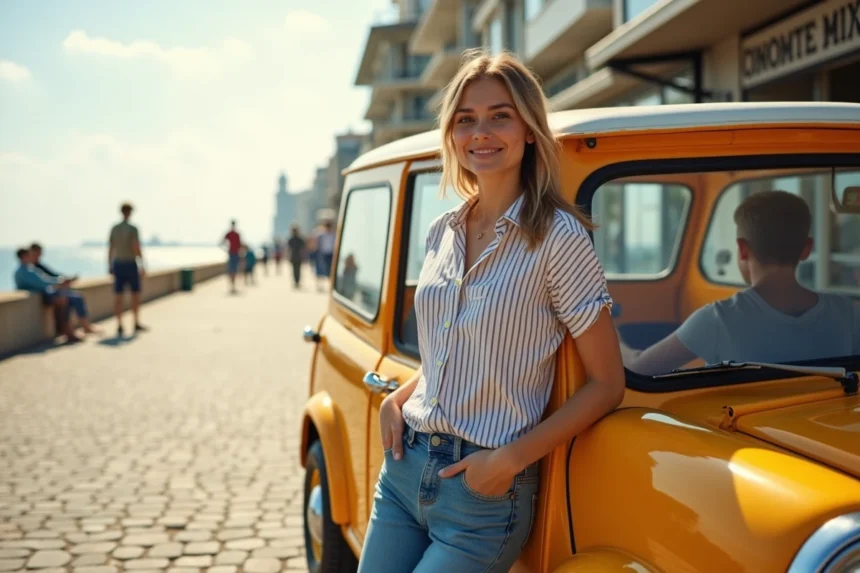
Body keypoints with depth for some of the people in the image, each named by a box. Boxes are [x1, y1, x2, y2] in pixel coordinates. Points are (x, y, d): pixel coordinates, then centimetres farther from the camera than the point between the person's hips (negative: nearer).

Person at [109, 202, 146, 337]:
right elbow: (137, 249, -19)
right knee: (135, 294, 9)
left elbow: (110, 249, 7)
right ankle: (136, 324, 13)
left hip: (117, 265, 5)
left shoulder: (114, 228, 5)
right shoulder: (133, 229, -13)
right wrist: (142, 267, -13)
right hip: (130, 265, -5)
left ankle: (119, 326, -1)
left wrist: (110, 267, 14)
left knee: (118, 296, 3)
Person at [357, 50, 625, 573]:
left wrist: (511, 460, -16)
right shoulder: (444, 231, 6)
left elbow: (608, 383, -11)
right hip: (403, 469, 6)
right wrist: (397, 399, 2)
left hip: (484, 492, -5)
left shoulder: (558, 236, -13)